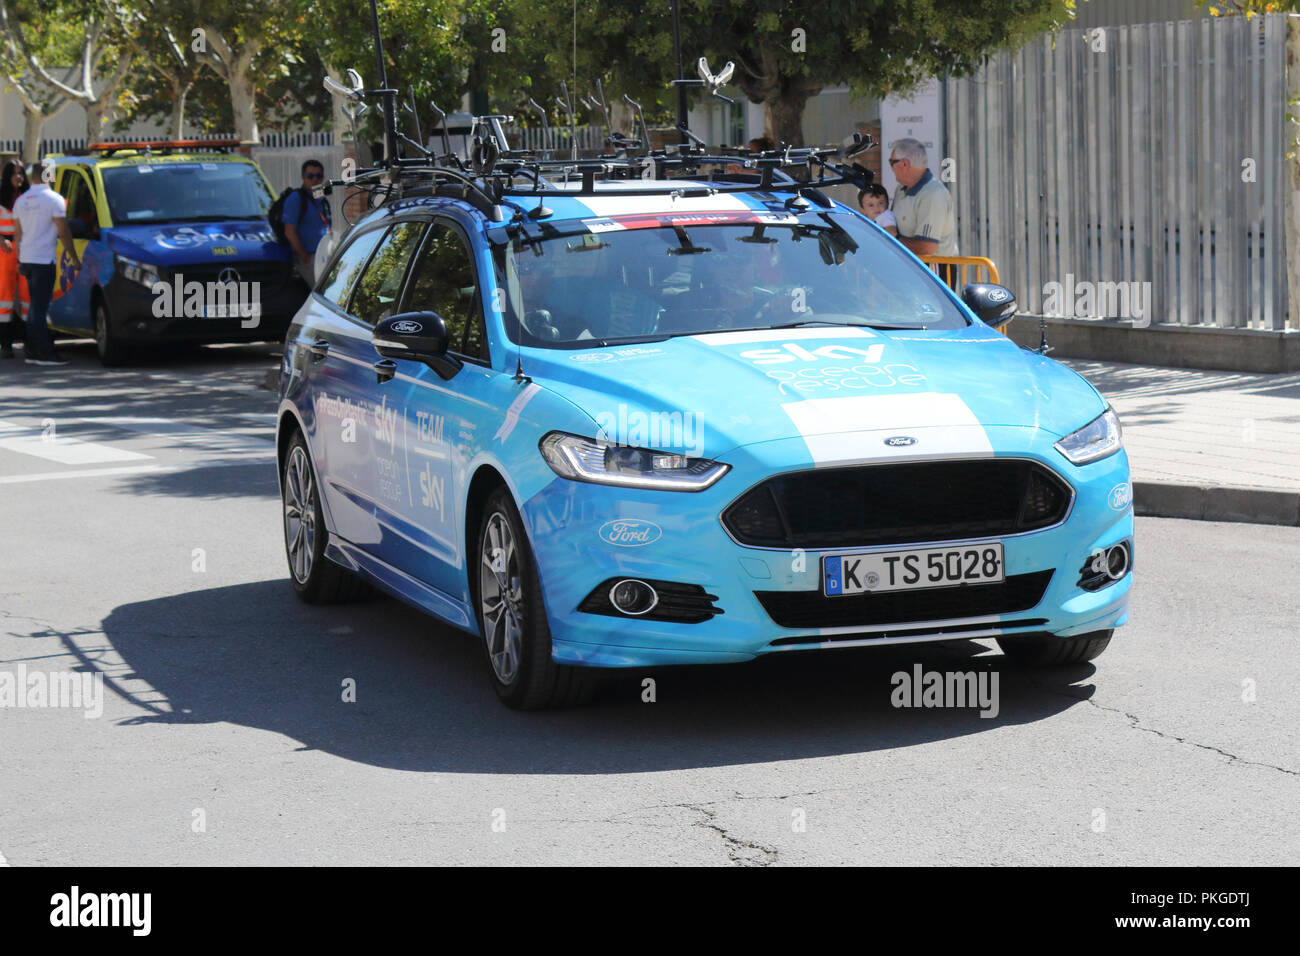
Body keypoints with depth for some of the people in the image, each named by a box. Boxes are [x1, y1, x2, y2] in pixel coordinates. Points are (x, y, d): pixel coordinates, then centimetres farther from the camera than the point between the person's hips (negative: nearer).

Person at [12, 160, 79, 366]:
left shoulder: (21, 200, 10)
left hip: (26, 259, 7)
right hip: (44, 259, -7)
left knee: (36, 307, 13)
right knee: (40, 308, -7)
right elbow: (64, 233, -11)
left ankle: (32, 352, 14)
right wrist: (75, 259, -4)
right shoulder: (54, 199, -11)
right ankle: (44, 353, -6)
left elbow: (17, 233, 16)